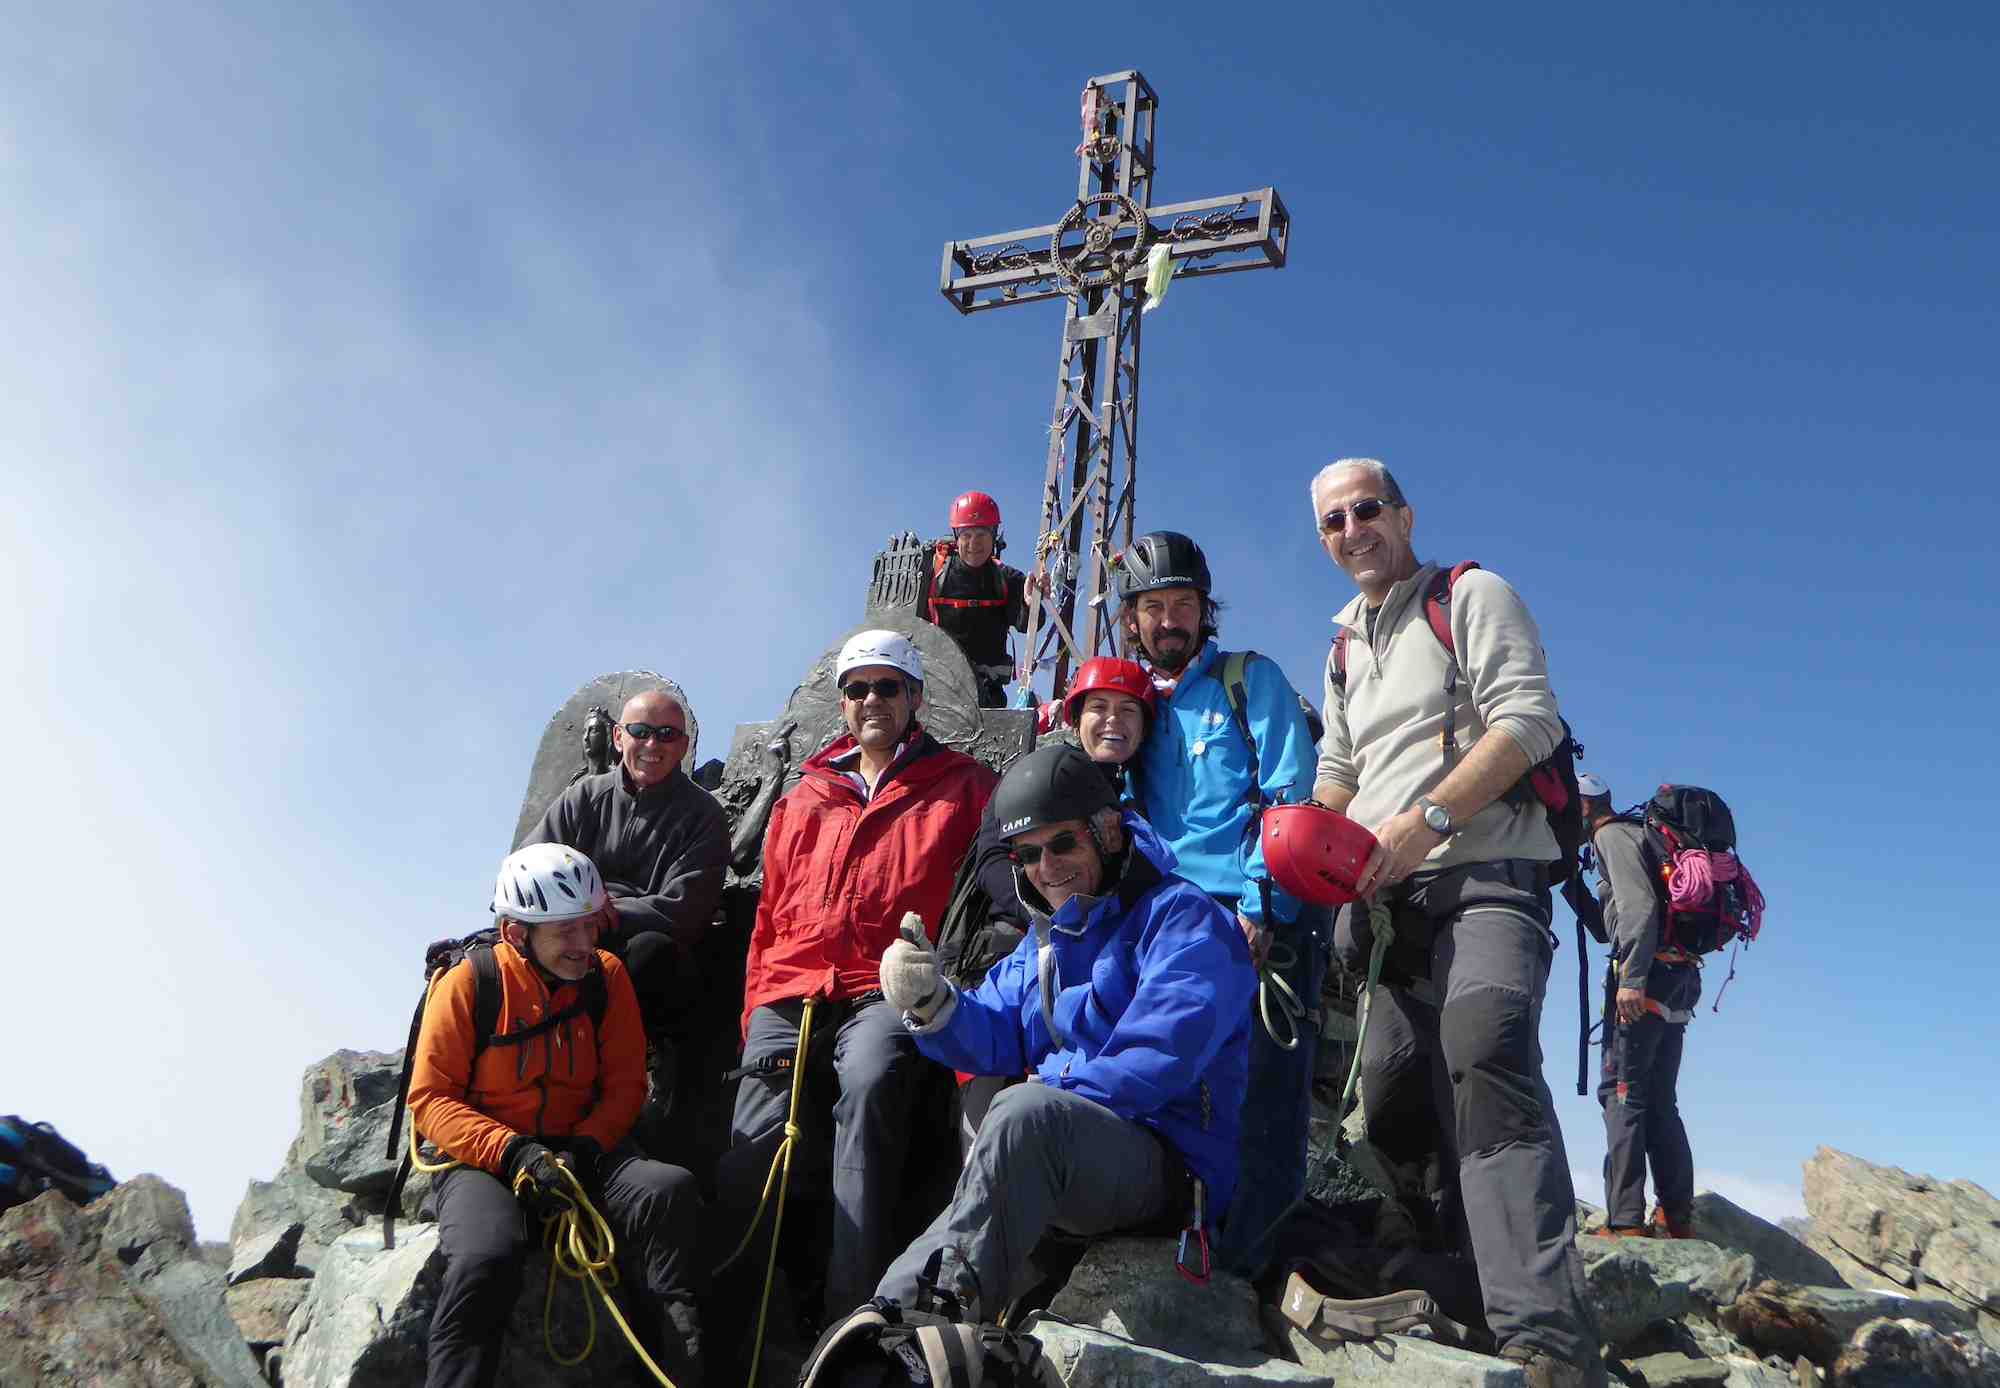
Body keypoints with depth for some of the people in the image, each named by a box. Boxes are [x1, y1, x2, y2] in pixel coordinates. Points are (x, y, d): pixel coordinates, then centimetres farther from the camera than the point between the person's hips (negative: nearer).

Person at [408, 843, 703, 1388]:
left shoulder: (607, 976, 2)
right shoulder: (468, 984, -8)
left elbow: (625, 1084, 6)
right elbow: (430, 1099, -6)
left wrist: (584, 1148, -14)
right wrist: (513, 1152, -21)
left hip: (581, 1152, 3)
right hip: (485, 1160, -3)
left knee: (670, 1191, -27)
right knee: (487, 1260, -36)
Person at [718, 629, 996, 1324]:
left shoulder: (961, 786, 12)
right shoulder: (806, 795, 23)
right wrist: (755, 1011, 15)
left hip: (887, 994, -4)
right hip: (791, 994, 4)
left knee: (869, 1085, -34)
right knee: (756, 1140, -15)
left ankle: (853, 1307, -31)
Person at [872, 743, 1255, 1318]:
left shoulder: (1180, 916, -4)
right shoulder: (1043, 939, 22)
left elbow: (1154, 1059, -18)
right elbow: (993, 1038, 9)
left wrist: (1049, 1102, -21)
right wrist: (930, 1002, -11)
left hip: (1169, 1163, -8)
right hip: (1054, 1166, 8)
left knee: (1027, 1111, -36)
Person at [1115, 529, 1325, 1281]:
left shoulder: (1251, 678, 7)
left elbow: (1290, 794, -4)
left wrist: (1259, 905, -13)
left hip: (1264, 922, -4)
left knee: (1264, 1088, -9)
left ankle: (1237, 1258, -7)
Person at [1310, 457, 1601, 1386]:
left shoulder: (1472, 596, 4)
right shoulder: (1345, 653, 25)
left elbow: (1529, 720, -10)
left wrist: (1426, 820, -19)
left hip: (1486, 875, -7)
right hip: (1397, 899, 8)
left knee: (1484, 1054, -30)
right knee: (1394, 1091, 2)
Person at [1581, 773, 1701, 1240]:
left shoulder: (1612, 836, -3)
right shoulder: (1639, 834, 26)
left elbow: (1639, 904, -18)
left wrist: (1632, 979, -24)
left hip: (1646, 975, -10)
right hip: (1678, 980, 10)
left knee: (1621, 1092, -11)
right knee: (1660, 1100, 11)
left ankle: (1626, 1220, -16)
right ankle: (1678, 1218, 10)